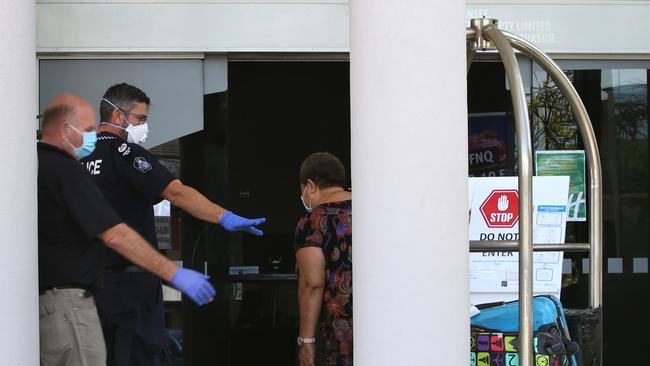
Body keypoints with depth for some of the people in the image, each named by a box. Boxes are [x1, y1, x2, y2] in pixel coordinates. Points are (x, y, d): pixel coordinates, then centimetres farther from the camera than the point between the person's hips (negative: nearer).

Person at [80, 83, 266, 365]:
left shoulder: (81, 158, 11)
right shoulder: (124, 152, -12)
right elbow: (176, 192, -23)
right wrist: (225, 217, -29)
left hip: (92, 277, 8)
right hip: (130, 278, -8)